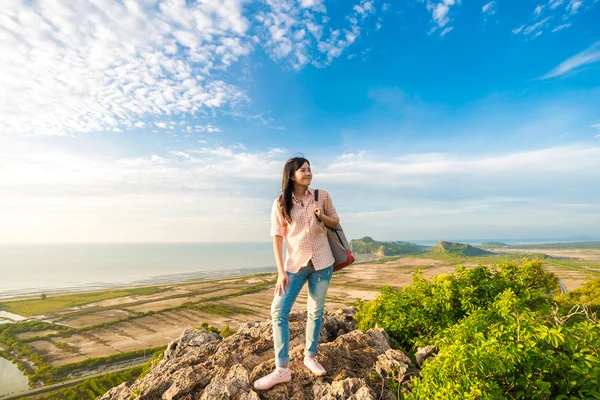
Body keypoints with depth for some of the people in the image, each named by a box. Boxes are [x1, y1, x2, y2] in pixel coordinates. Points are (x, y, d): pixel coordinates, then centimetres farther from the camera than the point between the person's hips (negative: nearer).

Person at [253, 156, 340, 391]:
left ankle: (310, 357, 33)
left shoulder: (322, 196, -1)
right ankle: (282, 370, 9)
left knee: (315, 311, 12)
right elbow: (277, 238, -6)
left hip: (322, 262, 1)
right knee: (278, 312, -5)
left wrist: (322, 216, -13)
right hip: (295, 263, -1)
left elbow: (335, 223, 9)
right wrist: (281, 271, -10)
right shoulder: (280, 204, -6)